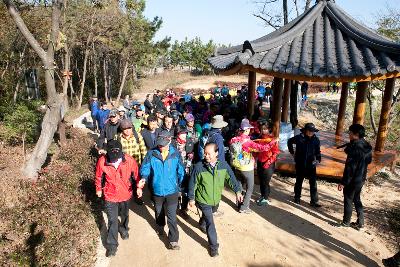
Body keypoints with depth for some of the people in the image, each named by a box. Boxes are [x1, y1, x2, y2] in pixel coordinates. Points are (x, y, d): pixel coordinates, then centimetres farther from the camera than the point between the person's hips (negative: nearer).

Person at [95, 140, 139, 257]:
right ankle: (112, 245, 22)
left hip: (125, 194, 2)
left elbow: (136, 174, -8)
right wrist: (98, 189, 9)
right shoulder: (102, 161, -24)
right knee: (112, 221, 3)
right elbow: (99, 176, -5)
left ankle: (124, 229, 57)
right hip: (110, 196, -1)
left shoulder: (129, 161, -25)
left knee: (124, 215, 26)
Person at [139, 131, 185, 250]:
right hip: (157, 190, 3)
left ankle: (174, 240, 8)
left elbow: (180, 172, -1)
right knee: (159, 212, 25)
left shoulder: (176, 154, -11)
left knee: (171, 217, -4)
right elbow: (145, 168, -7)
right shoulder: (151, 154, -11)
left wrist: (179, 186, 4)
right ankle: (160, 227, 52)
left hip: (171, 191, -2)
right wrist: (144, 178, -27)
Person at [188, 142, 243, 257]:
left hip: (216, 199, 4)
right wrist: (191, 198, -5)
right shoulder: (198, 167, -21)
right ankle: (213, 246, 13)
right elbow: (192, 184, -11)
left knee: (207, 215, 29)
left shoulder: (224, 165, -14)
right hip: (203, 200, -4)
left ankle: (202, 224, 62)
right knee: (210, 223, -4)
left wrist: (238, 191, -19)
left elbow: (231, 178, -7)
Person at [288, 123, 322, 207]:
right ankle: (297, 197, 33)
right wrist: (292, 151, 4)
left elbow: (318, 151, 1)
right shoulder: (299, 138, -12)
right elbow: (289, 141, 6)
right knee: (299, 181, 16)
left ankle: (314, 201, 12)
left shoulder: (316, 140, -7)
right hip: (300, 164, -1)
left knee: (313, 183, 2)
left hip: (311, 165, 1)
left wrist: (318, 159, -15)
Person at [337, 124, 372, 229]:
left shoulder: (355, 148, -25)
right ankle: (360, 223, 29)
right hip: (361, 179, 8)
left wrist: (343, 182, -20)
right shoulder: (367, 146, 2)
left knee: (348, 200, 7)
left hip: (353, 180, -8)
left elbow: (350, 167, -25)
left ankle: (346, 223, 21)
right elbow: (369, 161, 17)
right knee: (357, 199, 21)